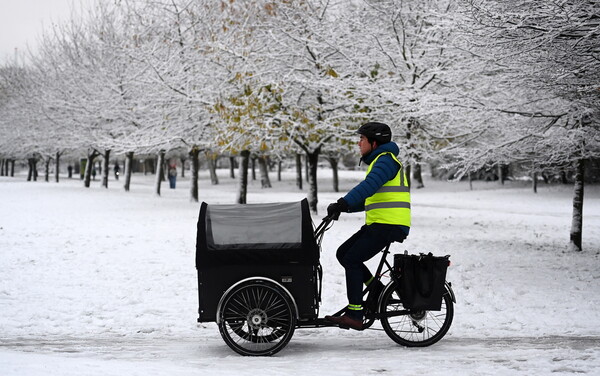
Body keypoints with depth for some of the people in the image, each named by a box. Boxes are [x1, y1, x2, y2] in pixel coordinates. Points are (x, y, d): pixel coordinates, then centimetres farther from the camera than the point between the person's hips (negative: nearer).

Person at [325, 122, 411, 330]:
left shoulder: (386, 159, -10)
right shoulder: (378, 161, 23)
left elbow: (369, 186, -27)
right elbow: (369, 198, 25)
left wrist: (343, 203, -33)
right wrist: (343, 207, 13)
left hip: (389, 225, -10)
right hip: (378, 224, 10)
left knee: (352, 260, -13)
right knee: (343, 253, 7)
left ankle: (354, 315, -13)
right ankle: (377, 289, 12)